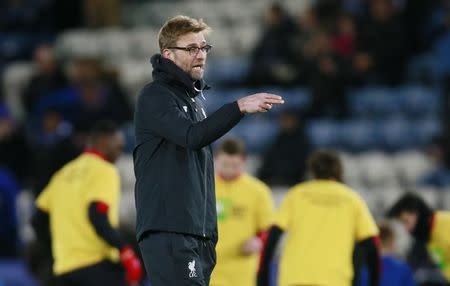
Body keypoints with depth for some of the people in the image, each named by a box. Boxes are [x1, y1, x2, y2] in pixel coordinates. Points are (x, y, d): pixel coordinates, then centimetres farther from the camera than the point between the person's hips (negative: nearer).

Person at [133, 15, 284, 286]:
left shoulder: (196, 97, 21)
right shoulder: (156, 97, -8)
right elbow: (192, 136, -25)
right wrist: (240, 107, -34)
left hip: (199, 232, 9)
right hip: (167, 230, -9)